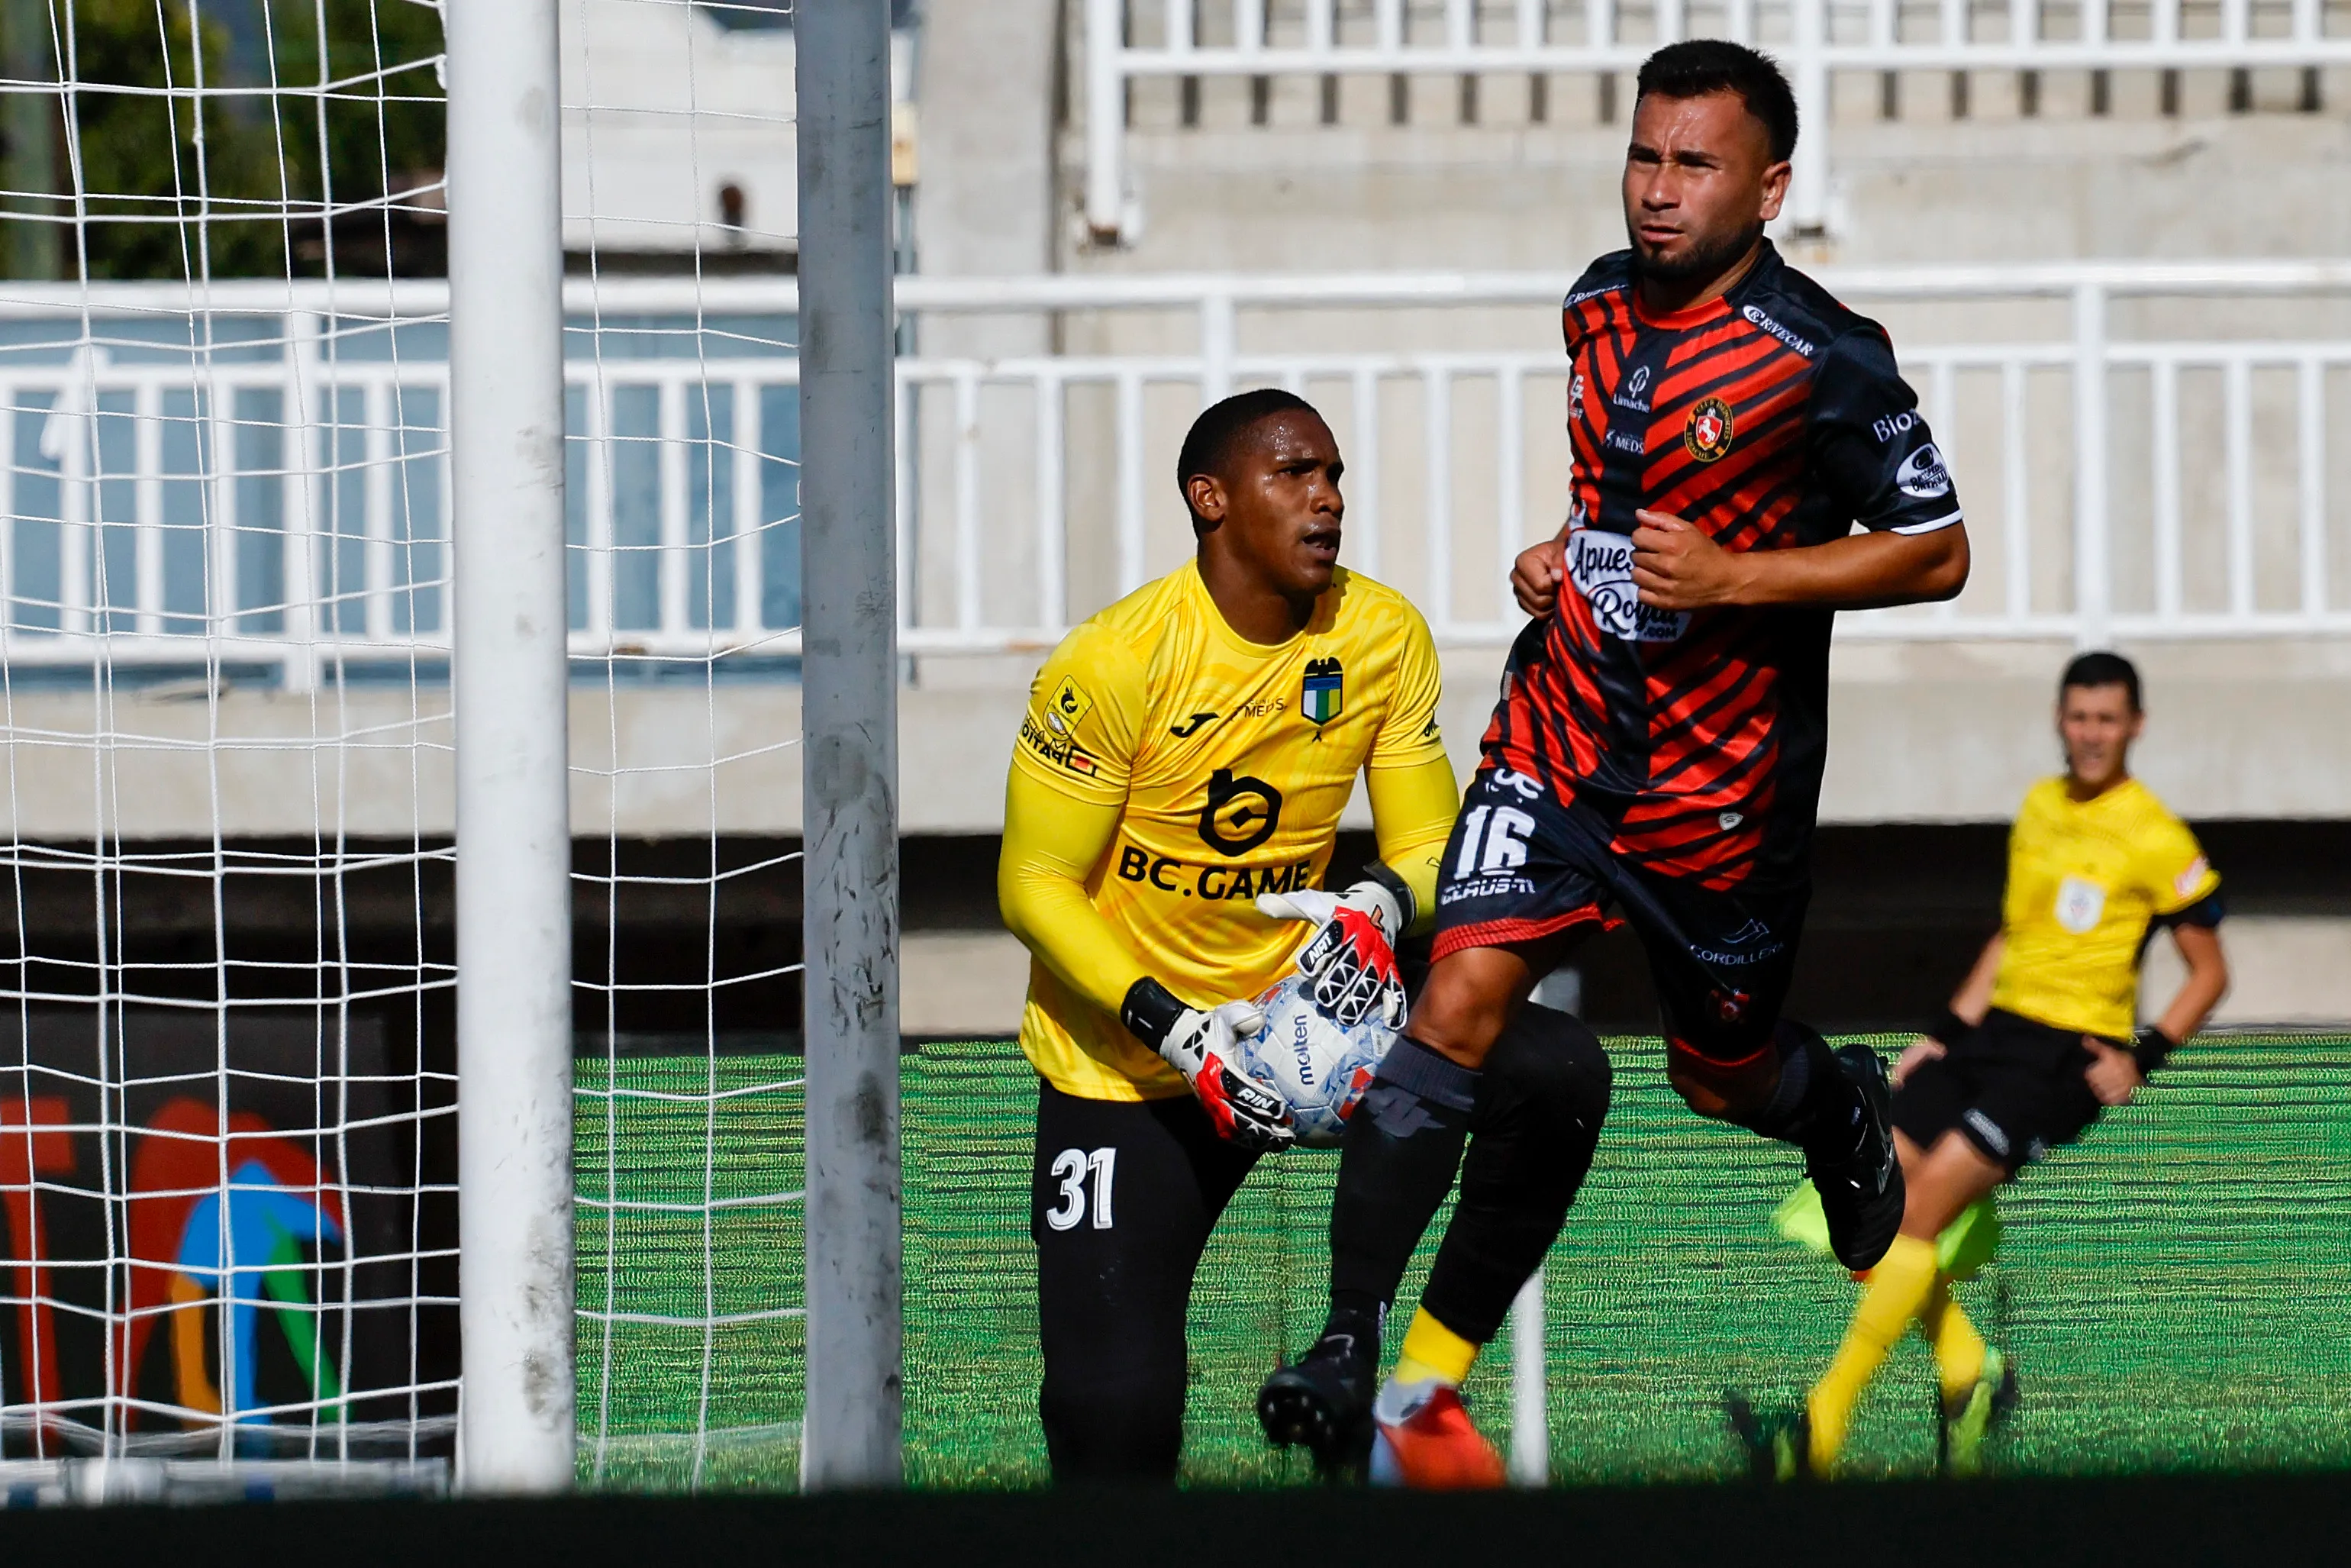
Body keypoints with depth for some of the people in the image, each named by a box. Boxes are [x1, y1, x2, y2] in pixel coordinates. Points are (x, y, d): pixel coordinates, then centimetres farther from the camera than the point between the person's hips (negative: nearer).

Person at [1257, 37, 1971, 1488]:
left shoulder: (1822, 359, -16)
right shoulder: (1603, 305, 4)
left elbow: (1938, 553, -12)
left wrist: (1734, 576, -20)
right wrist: (1568, 553, 5)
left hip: (1726, 773, -4)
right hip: (1566, 726, 4)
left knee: (1727, 1073, 14)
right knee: (1461, 1003, -15)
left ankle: (1846, 1110, 53)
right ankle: (1362, 1358, -18)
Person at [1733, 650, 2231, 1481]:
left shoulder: (2157, 840, -6)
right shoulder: (2039, 808, 14)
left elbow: (2210, 969, 0)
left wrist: (2143, 1055, -12)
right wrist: (1946, 1031, 16)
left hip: (2069, 1053, -8)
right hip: (1996, 1027, 8)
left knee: (1926, 1201, -21)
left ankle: (1820, 1429, -24)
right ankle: (1969, 1371, 9)